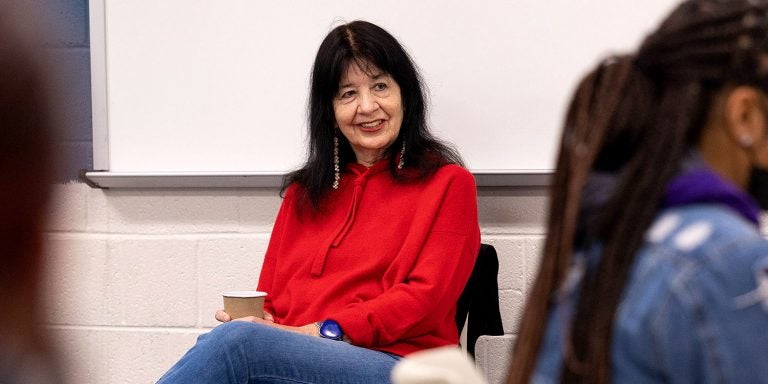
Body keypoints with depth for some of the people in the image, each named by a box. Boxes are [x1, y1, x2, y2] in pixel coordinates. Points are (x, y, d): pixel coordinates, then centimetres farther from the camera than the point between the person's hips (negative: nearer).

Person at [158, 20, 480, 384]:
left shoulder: (447, 184, 9)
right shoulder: (305, 192, 26)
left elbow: (426, 297, -3)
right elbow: (268, 297, 20)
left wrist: (325, 331, -14)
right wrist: (252, 321, -5)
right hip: (286, 354, 4)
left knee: (235, 342, -34)